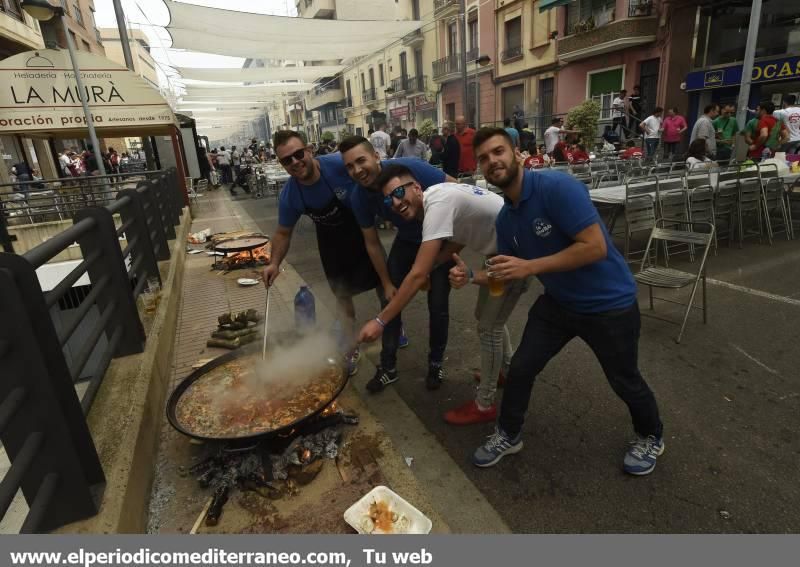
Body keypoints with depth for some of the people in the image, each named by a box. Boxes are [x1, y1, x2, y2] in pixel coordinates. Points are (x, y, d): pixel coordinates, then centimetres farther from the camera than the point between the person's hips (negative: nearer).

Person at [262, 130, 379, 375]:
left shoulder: (339, 164, -32)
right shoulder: (288, 196, -21)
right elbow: (283, 232, -6)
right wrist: (275, 263, -18)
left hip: (363, 229, -2)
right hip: (331, 240, 2)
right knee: (342, 296, 9)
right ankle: (351, 350, 28)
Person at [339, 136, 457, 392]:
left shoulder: (410, 168, -33)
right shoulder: (359, 197, -18)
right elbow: (373, 243, -6)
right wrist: (387, 283, -4)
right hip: (407, 241, 4)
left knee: (438, 304, -3)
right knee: (390, 300, 0)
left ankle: (436, 362, 21)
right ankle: (388, 366, 16)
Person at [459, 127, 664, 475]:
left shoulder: (557, 186, -26)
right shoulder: (504, 219, -3)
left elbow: (595, 248, -31)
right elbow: (510, 273, 5)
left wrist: (530, 267, -32)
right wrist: (472, 276, -12)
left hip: (609, 304, -5)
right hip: (559, 302, 6)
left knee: (624, 382, 14)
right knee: (520, 369, 5)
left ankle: (651, 437, 46)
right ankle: (508, 435, 29)